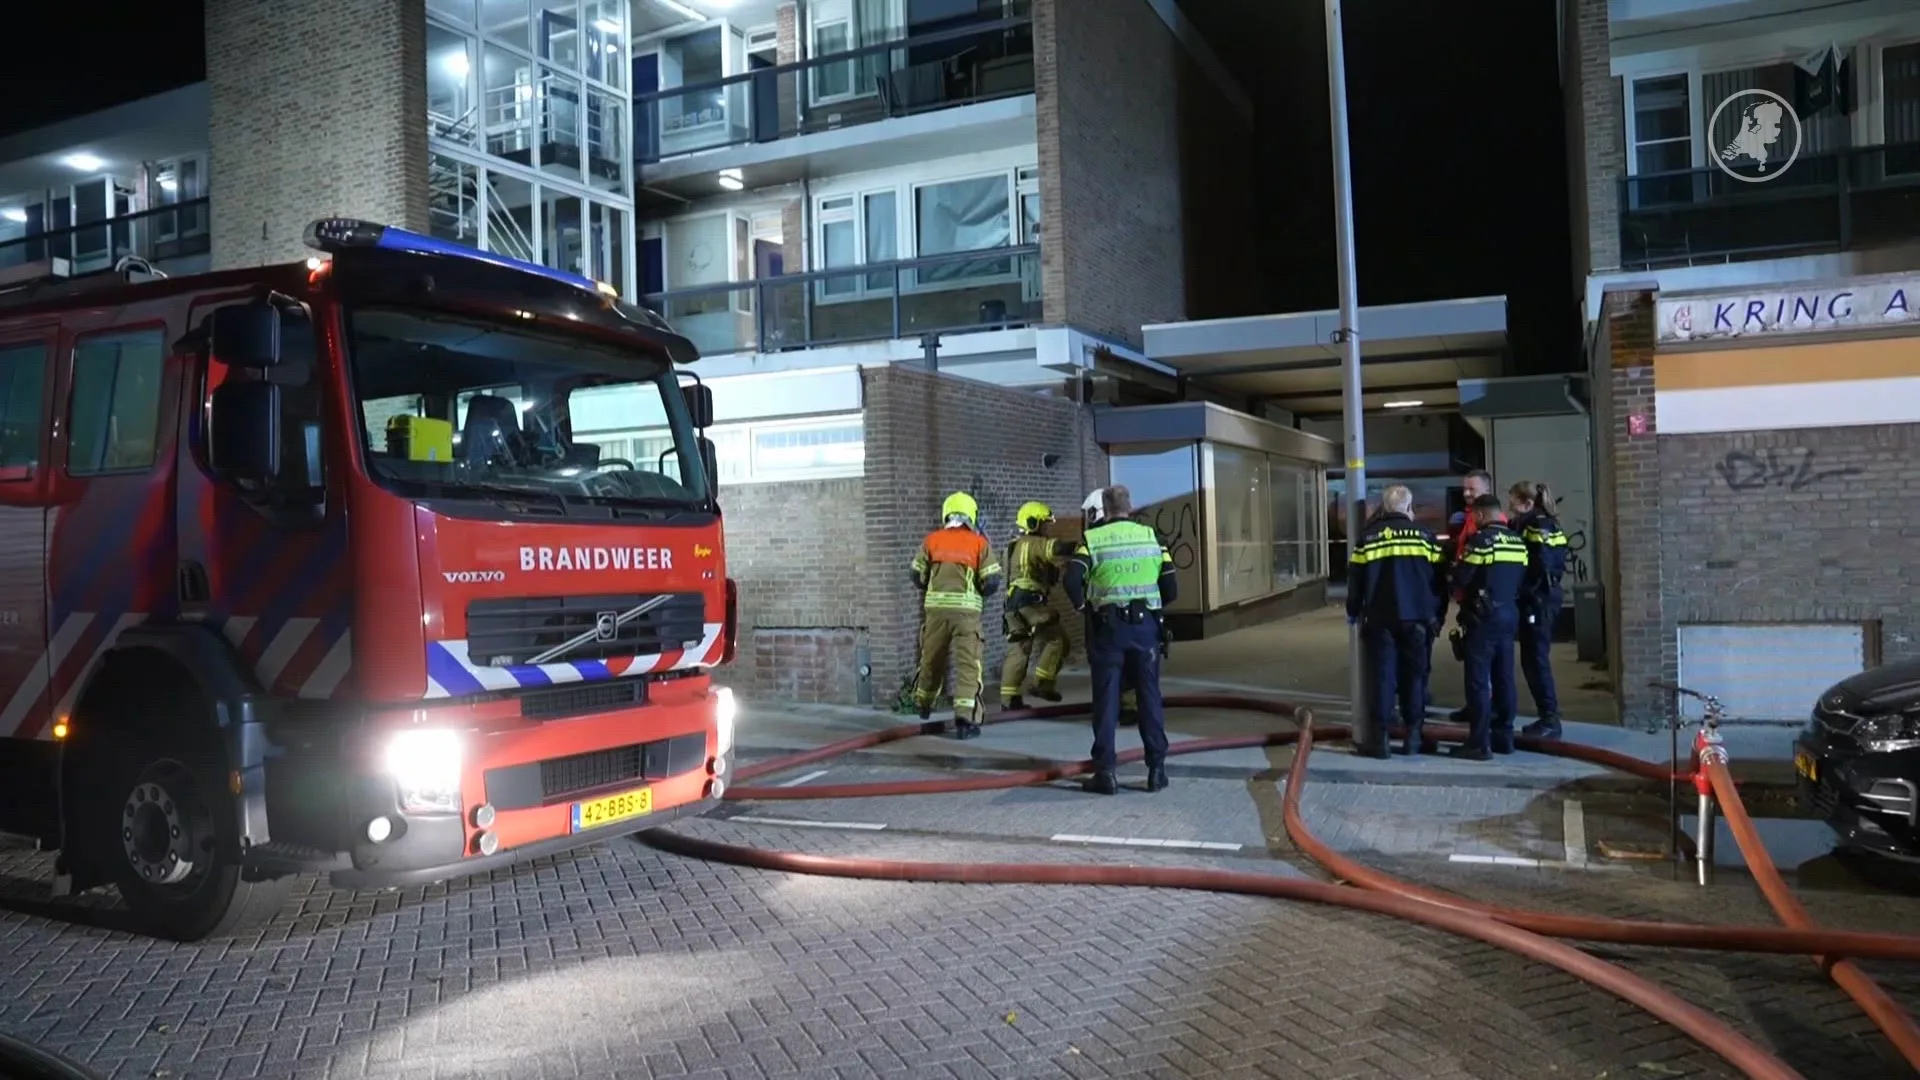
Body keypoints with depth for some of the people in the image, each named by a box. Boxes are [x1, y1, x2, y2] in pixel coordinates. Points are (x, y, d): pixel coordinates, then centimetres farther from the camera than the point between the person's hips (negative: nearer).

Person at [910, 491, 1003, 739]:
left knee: (931, 658, 20)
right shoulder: (979, 543, -1)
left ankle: (923, 703, 42)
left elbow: (918, 577, 8)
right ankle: (965, 718, -8)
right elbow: (991, 582, -3)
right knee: (967, 663, 1)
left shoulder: (931, 540, 4)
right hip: (966, 609, -3)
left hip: (936, 607, 3)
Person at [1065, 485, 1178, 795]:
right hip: (1145, 626, 2)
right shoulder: (1151, 537, 6)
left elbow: (1073, 581, -17)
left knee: (1106, 699, 4)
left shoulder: (1093, 540, -3)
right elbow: (1172, 589, 2)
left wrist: (1082, 604, 0)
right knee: (1149, 696, 10)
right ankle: (1157, 768, 12)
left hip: (1108, 627, -2)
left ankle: (1105, 772, 5)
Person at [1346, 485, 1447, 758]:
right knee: (1414, 676, 9)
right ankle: (1413, 735, 10)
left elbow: (1355, 579, 5)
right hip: (1418, 619, 0)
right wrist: (1437, 614, 15)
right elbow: (1440, 579, 5)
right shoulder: (1424, 535, 3)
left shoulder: (1368, 537, 3)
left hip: (1380, 619, 0)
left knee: (1382, 676, 2)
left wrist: (1353, 611, 18)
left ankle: (1380, 738, 0)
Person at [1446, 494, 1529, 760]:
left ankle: (1479, 743, -6)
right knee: (1504, 678, 13)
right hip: (1509, 614, 8)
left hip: (1483, 616, -8)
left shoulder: (1482, 539, -13)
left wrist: (1459, 593, 6)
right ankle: (1504, 736, 19)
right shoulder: (1518, 542, 10)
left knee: (1478, 680, -5)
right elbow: (1521, 578, 11)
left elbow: (1461, 577, -14)